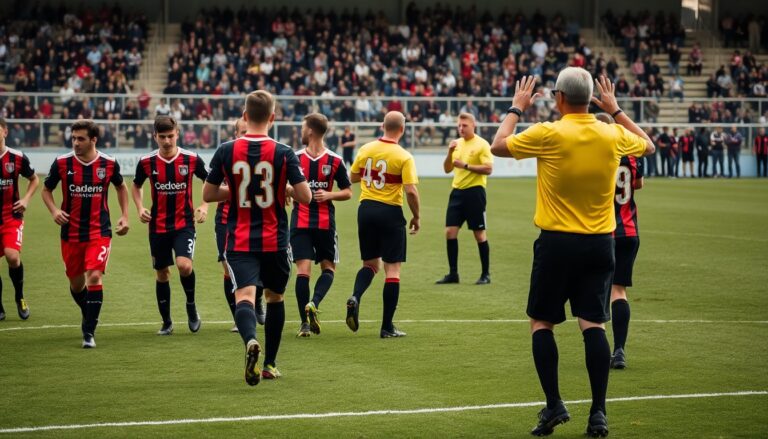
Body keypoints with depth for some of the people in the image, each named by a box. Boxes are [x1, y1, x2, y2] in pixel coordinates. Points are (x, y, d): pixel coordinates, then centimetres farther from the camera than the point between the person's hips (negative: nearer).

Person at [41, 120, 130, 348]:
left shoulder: (109, 164, -4)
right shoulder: (62, 163, -6)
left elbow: (121, 187, 16)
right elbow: (46, 189, 9)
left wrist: (125, 216, 7)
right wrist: (54, 210, -9)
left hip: (100, 232, -2)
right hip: (71, 233, 2)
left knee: (94, 276, -17)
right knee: (76, 282, 11)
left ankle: (89, 332, -11)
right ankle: (89, 315, 41)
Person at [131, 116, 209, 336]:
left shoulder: (191, 159, -8)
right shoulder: (146, 162, -4)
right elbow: (136, 186, 15)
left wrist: (204, 206, -4)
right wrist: (140, 208, -1)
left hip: (184, 223, -2)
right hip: (158, 226, 2)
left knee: (184, 265, -23)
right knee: (162, 273, 9)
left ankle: (191, 306, 5)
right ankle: (166, 322, 23)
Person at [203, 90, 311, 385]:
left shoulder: (226, 151, -4)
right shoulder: (283, 153, -7)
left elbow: (207, 194, 3)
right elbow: (305, 196, -8)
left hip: (239, 241, -1)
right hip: (275, 241, 1)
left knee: (244, 296, -12)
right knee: (275, 297, 19)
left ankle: (251, 341, -44)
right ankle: (270, 364, 27)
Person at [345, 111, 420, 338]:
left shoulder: (366, 149, 1)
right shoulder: (404, 157, -12)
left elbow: (353, 177, 13)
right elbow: (411, 191, -16)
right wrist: (416, 217, -3)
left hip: (366, 209, 5)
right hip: (390, 213, -4)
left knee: (370, 264, 19)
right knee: (392, 269, 3)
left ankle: (355, 297, -10)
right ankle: (387, 327, 2)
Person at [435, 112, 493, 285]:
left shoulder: (481, 144, -7)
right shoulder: (457, 143, 12)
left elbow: (488, 169, -15)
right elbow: (447, 169, 12)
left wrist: (466, 165, -19)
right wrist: (450, 152, -4)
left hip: (474, 191, -6)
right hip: (457, 191, 6)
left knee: (479, 233, 0)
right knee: (450, 232, 1)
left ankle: (485, 275, 8)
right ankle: (453, 274, 9)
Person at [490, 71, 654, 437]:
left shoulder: (547, 134, -12)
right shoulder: (612, 135, -1)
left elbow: (498, 146, 4)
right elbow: (648, 145, 22)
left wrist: (516, 109, 17)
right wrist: (615, 110, 28)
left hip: (557, 242, -3)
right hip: (599, 243, 3)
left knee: (542, 323, 9)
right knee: (593, 324, 3)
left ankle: (554, 406, 2)